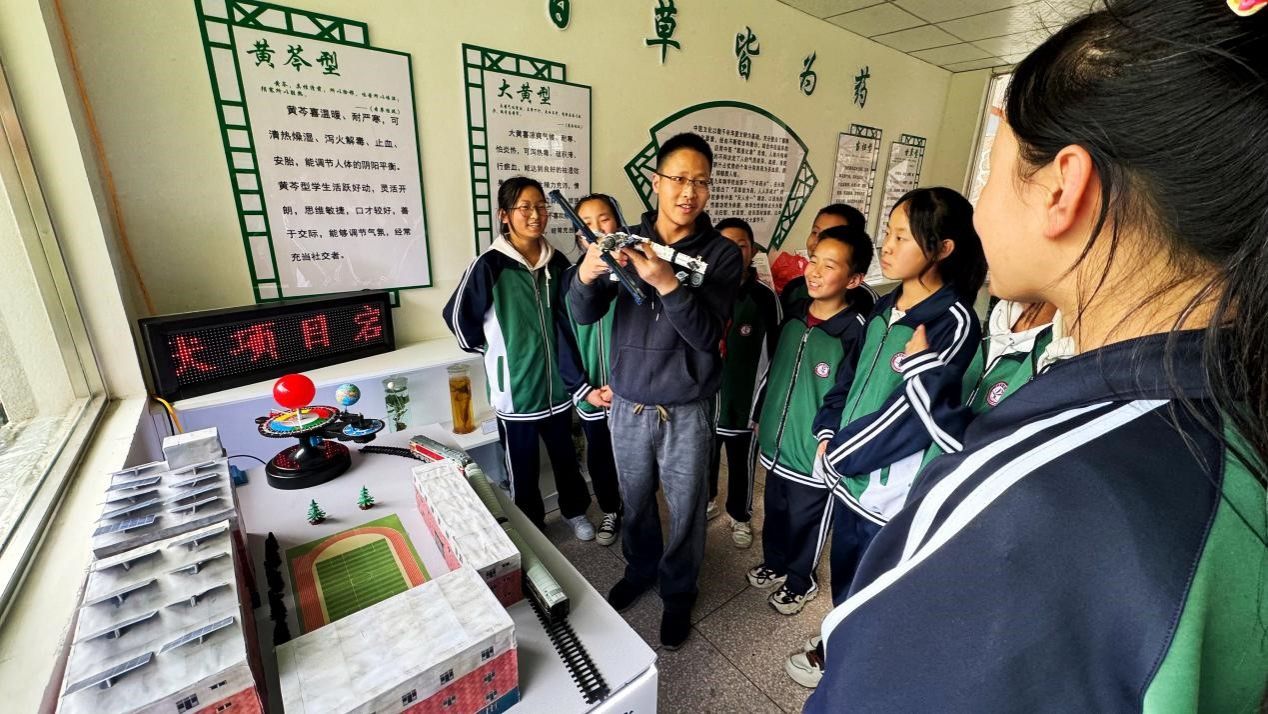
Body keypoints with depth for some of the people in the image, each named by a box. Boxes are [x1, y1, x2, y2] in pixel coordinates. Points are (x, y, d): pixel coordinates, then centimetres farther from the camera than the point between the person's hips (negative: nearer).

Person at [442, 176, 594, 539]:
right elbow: (458, 315, -4)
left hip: (556, 382, 4)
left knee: (565, 455, 20)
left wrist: (572, 368, 10)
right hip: (516, 386, -3)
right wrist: (487, 350, 0)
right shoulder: (489, 265, -13)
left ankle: (575, 510, 43)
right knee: (523, 466, 13)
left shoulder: (556, 262, 1)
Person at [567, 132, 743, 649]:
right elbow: (584, 314, -9)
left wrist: (668, 283, -34)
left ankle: (678, 591, 41)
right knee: (634, 500, 21)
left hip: (687, 410, -2)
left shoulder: (721, 253, -8)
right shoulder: (626, 241, -1)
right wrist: (587, 274, -31)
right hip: (627, 403, 3)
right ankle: (639, 570, 49)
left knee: (685, 509, 14)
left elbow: (707, 335, -19)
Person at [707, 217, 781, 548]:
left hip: (745, 401, -1)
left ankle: (740, 515, 42)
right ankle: (705, 503, 47)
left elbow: (776, 352, -3)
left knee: (741, 464, 17)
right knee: (704, 459, 20)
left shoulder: (765, 297, -10)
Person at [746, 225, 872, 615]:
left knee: (805, 522, 18)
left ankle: (800, 581, 44)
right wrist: (760, 416, 14)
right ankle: (774, 563, 51)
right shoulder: (793, 315, 0)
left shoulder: (856, 331, -20)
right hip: (775, 443, 6)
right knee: (775, 513, 25)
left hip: (815, 455, -5)